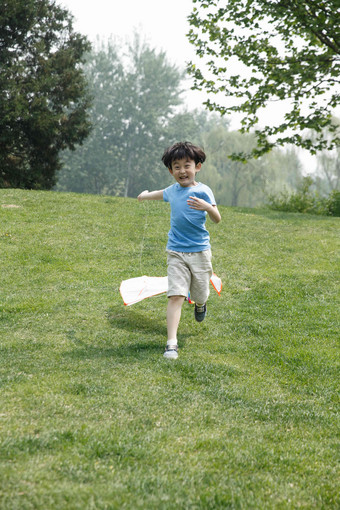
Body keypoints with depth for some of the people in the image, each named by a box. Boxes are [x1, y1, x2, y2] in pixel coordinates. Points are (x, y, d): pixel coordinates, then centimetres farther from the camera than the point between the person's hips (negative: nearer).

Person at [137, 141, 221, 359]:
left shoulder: (203, 191, -8)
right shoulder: (173, 190, 7)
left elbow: (217, 219, -18)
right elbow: (162, 194, 33)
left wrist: (208, 207, -39)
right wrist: (146, 194, 52)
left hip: (199, 251, -2)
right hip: (176, 251, 2)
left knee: (200, 294, 9)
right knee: (176, 295, -12)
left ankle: (200, 304, 49)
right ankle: (172, 343, -17)